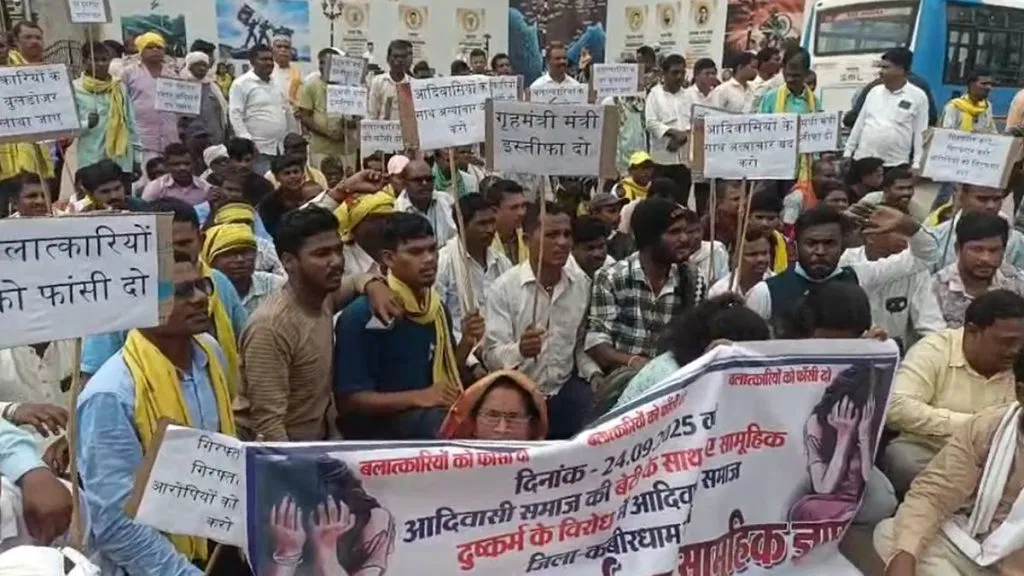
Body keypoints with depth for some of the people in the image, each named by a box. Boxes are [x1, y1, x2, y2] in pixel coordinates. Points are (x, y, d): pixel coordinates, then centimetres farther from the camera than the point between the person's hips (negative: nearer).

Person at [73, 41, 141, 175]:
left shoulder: (119, 88, 8)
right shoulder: (75, 89, -1)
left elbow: (131, 124, 10)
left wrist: (137, 157, 8)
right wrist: (87, 123, -23)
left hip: (121, 161, 3)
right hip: (90, 162, -3)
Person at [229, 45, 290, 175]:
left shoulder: (276, 84, 17)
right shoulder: (242, 84, -4)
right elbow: (235, 115, -10)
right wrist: (247, 141, -17)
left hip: (281, 149, 7)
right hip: (258, 149, -7)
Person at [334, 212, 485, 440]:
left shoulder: (437, 307, 9)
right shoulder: (362, 316, -14)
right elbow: (350, 398, -14)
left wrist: (467, 342, 1)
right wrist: (418, 397, -22)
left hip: (435, 414, 8)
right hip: (380, 425, -7)